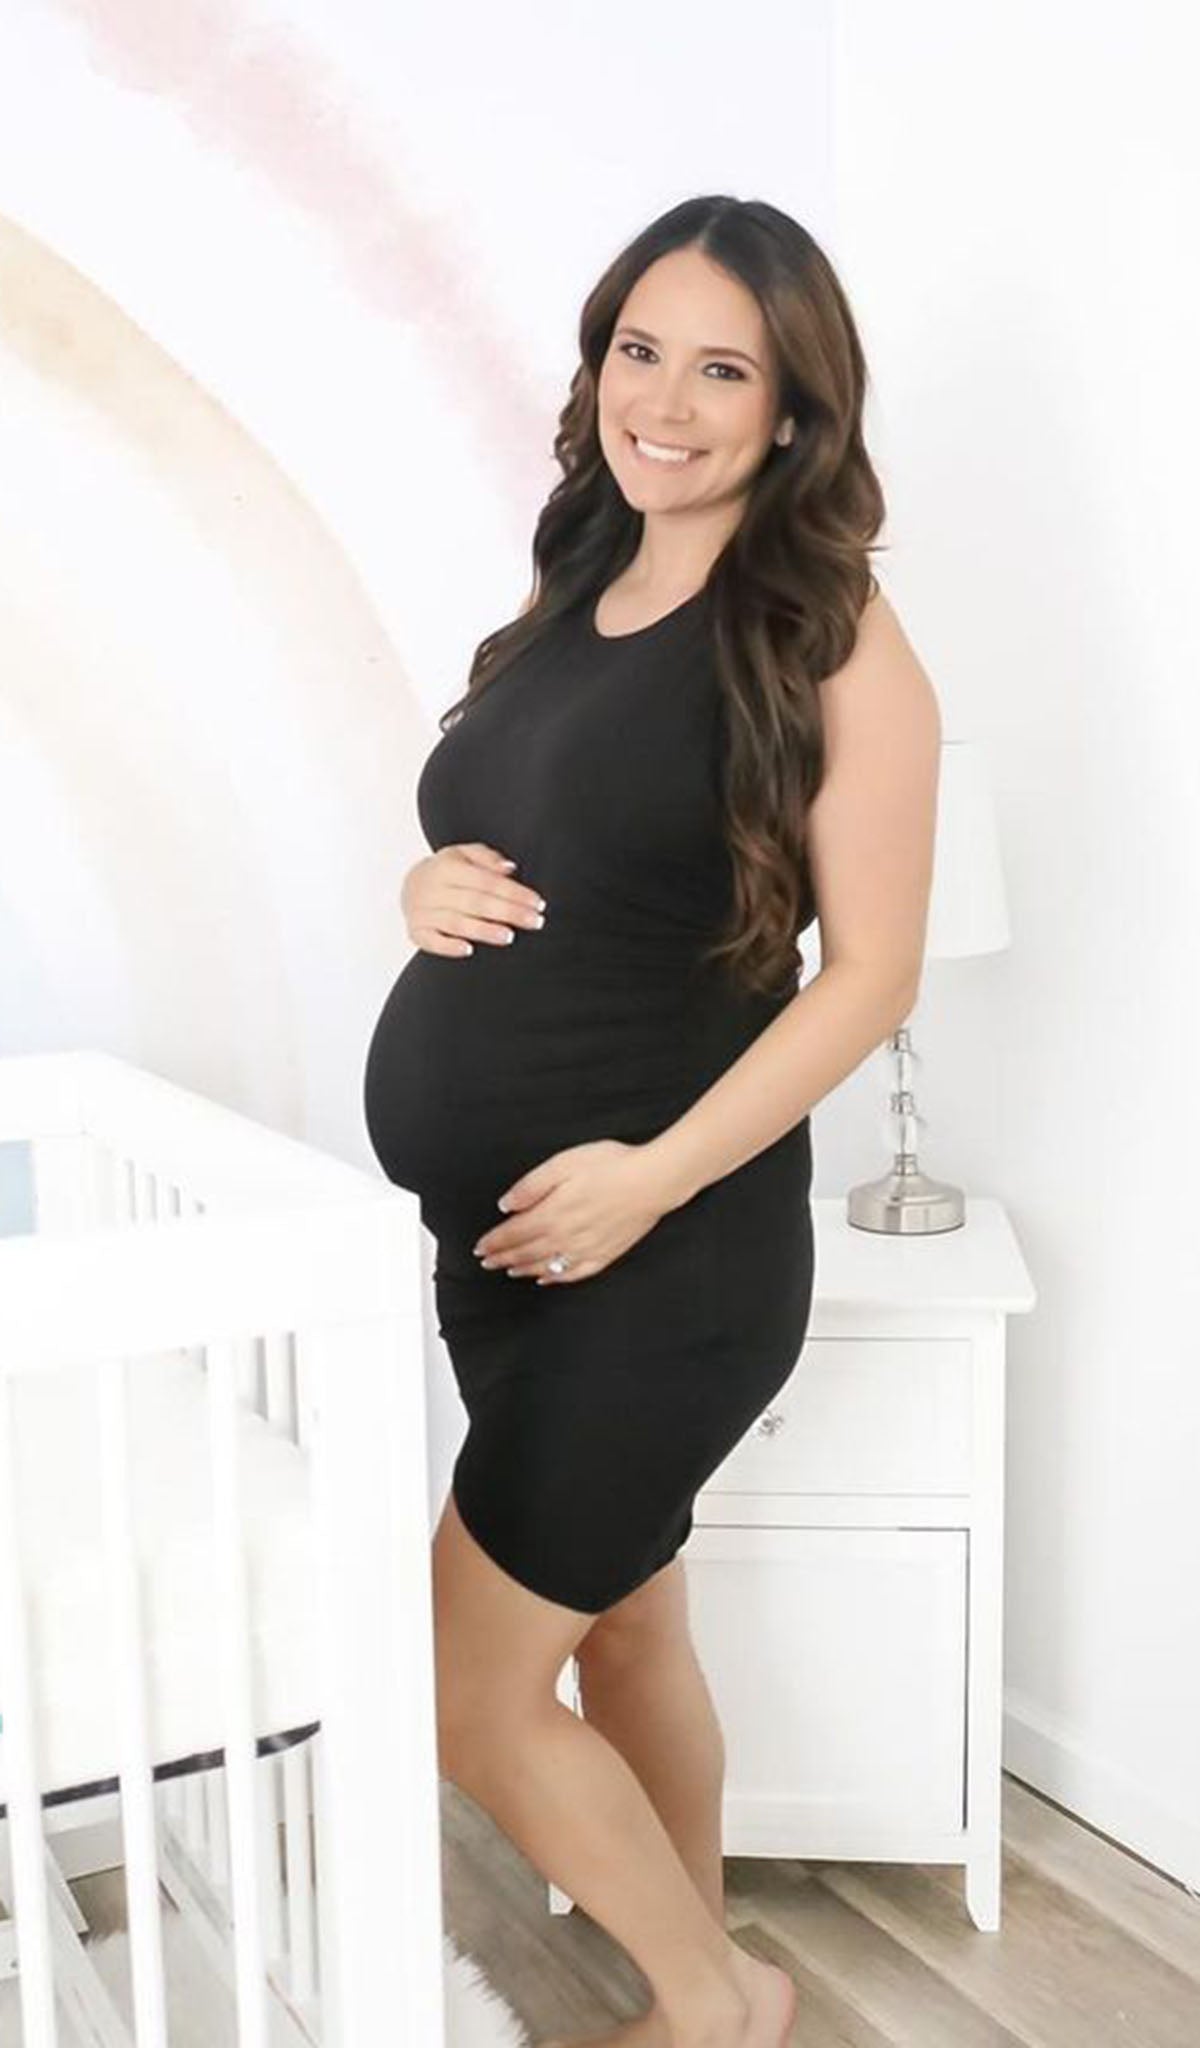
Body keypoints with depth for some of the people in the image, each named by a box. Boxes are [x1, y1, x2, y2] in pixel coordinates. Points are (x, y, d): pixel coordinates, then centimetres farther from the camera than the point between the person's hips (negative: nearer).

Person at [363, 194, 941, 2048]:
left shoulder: (833, 640, -11)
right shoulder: (574, 596, 10)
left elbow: (871, 974, -14)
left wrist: (654, 1176, -22)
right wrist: (433, 893, -4)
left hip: (666, 1248, -7)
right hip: (497, 1232, 7)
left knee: (467, 1692, -1)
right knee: (622, 1624, 19)